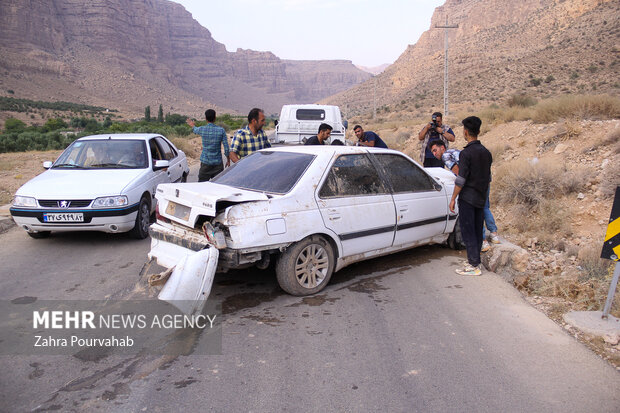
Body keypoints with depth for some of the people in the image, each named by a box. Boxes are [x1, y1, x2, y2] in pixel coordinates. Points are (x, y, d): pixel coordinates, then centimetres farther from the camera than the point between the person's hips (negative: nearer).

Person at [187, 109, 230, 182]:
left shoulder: (202, 129, -5)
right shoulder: (221, 130, -6)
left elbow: (195, 130, 21)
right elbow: (226, 147, -5)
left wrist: (192, 125, 45)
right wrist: (228, 160, 9)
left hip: (205, 162, 0)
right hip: (218, 162, 0)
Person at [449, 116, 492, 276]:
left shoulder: (466, 153, -16)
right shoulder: (486, 153, 8)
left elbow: (461, 180, -18)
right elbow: (488, 177, 14)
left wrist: (453, 198, -11)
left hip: (467, 197, -8)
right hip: (481, 198, 8)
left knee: (468, 231, -3)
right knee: (477, 231, 13)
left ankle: (474, 266, -1)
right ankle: (474, 260, 22)